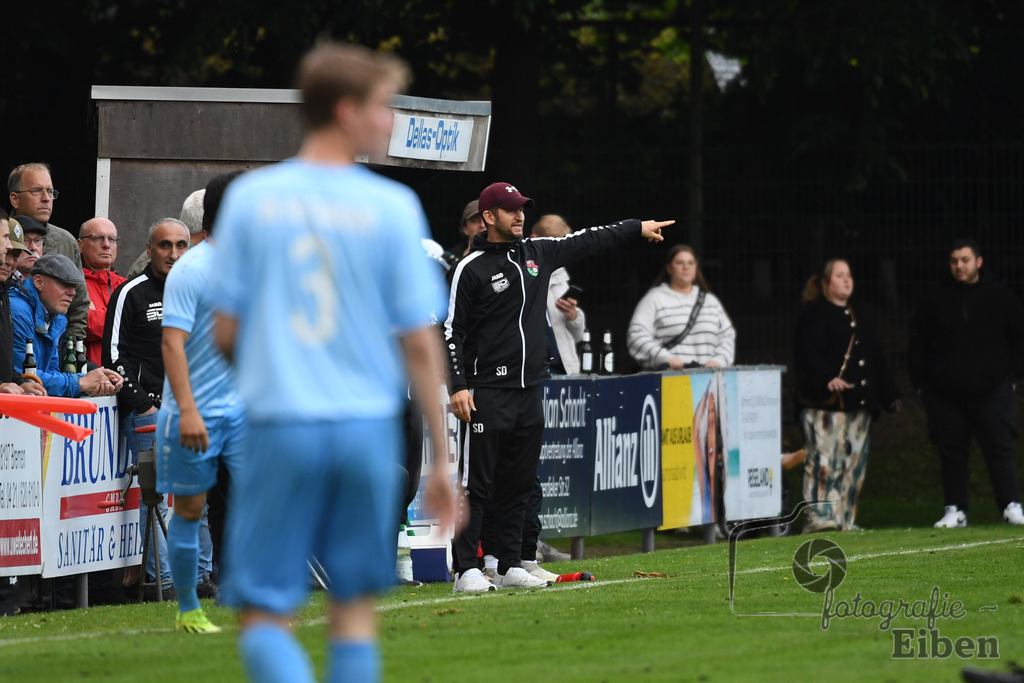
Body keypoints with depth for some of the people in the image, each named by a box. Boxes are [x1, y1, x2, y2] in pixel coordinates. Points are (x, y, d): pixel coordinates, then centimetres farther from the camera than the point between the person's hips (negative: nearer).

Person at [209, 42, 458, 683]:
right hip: (370, 424, 1)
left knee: (264, 613, 2)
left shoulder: (250, 197, -1)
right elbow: (421, 344, -2)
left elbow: (225, 334, 1)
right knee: (355, 604, 14)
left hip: (281, 423, 0)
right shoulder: (392, 206, -2)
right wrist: (442, 459, 5)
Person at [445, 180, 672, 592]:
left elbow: (585, 242, 25)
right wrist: (457, 386, -15)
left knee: (519, 485, 9)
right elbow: (452, 331, -8)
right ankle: (465, 571, -7)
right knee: (477, 485, -7)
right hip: (489, 392, -7)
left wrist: (637, 229, 29)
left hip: (529, 390, 7)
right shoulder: (472, 268, -7)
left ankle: (510, 566, 15)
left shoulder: (538, 253, 12)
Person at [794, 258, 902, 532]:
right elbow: (808, 356, -14)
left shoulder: (858, 319, 24)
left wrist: (891, 396, 22)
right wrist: (827, 379, -30)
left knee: (854, 463, 4)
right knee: (825, 459, -15)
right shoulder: (814, 315, 0)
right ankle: (819, 516, -20)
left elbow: (877, 361, 27)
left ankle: (846, 519, 7)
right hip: (826, 404, -8)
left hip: (859, 404, 8)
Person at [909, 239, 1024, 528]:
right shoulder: (935, 300, 9)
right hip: (945, 395, 2)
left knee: (1000, 448, -6)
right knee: (951, 452, 2)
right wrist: (920, 382, 7)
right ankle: (955, 510, 8)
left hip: (992, 391, -2)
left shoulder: (1000, 296, 6)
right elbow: (917, 343, 14)